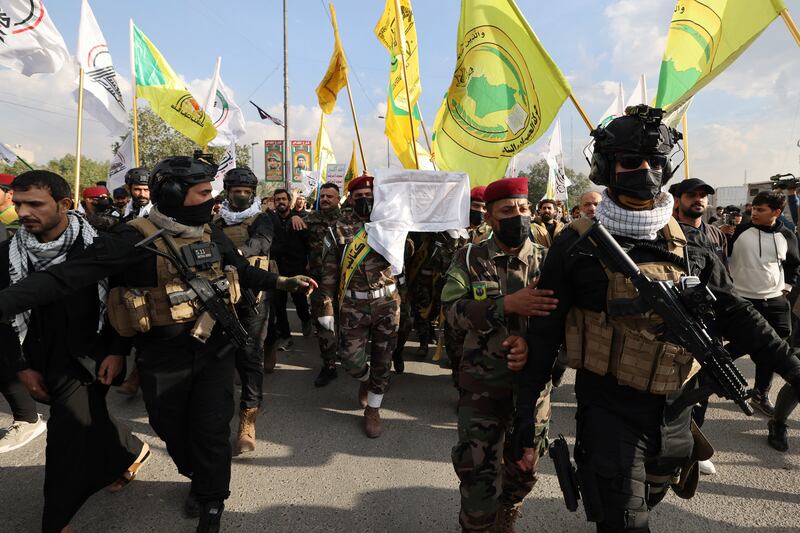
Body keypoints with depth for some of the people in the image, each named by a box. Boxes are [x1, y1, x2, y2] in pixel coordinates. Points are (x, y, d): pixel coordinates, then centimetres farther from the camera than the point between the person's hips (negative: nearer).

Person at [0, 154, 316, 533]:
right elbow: (63, 277, -25)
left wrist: (284, 282, 9)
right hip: (162, 360, -2)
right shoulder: (134, 240, -19)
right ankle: (197, 477, 49)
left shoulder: (212, 235, 0)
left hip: (215, 351, 3)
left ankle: (212, 500, 31)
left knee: (211, 430, 6)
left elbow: (243, 271, 16)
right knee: (173, 430, 18)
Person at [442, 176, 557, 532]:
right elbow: (453, 312, -17)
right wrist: (508, 305, -29)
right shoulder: (469, 259, -3)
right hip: (481, 388, -2)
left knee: (523, 470, 19)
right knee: (479, 474, 2)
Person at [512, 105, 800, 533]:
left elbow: (733, 314, 12)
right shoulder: (577, 245, -12)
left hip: (674, 412, 5)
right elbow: (543, 336, -9)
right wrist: (525, 424, -8)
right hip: (610, 411, -5)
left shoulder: (689, 244, 1)